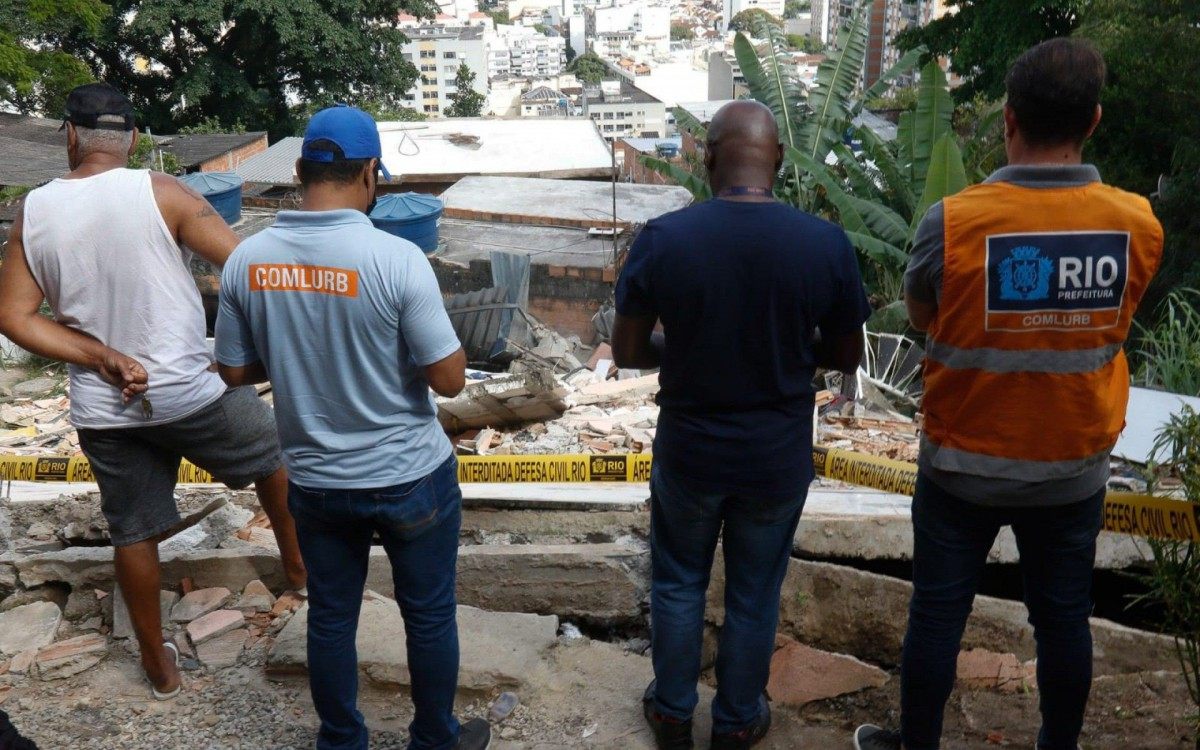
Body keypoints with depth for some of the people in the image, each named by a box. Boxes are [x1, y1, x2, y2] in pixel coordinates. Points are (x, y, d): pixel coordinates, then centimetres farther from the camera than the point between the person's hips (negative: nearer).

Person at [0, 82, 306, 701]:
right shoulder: (158, 192, -13)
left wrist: (101, 358, -9)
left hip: (102, 409, 4)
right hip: (188, 392, -4)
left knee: (133, 533, 17)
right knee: (272, 454, 23)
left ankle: (158, 663, 33)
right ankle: (297, 563, 39)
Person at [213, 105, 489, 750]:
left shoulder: (247, 260, -8)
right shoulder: (395, 258, -21)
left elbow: (234, 371, 2)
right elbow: (450, 379, -18)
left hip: (314, 480, 4)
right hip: (410, 478, -3)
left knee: (330, 618, 20)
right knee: (429, 615, 16)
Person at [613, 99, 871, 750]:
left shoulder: (661, 238, -17)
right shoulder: (826, 244, -15)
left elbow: (628, 351, -9)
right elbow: (845, 355, -3)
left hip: (688, 451, 0)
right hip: (778, 458, 1)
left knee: (678, 582, 22)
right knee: (754, 595, 20)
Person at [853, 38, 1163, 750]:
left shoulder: (952, 222, -20)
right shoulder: (1139, 223, -11)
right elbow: (1113, 321, 4)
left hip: (965, 469, -2)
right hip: (1075, 472, 3)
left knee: (938, 614, 13)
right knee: (1063, 620, 19)